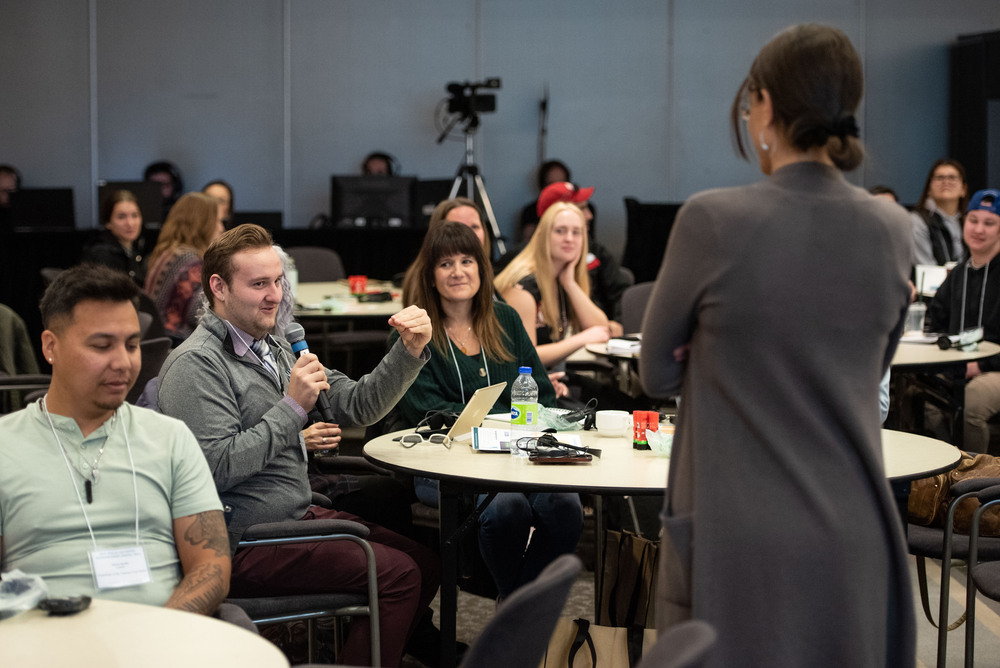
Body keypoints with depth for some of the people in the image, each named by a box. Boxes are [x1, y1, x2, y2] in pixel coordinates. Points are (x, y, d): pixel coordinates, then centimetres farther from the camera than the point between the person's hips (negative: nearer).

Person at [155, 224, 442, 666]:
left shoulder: (275, 349, 15)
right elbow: (219, 467, -22)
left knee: (424, 565, 6)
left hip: (300, 514, 9)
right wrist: (293, 407, -20)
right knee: (398, 575, -16)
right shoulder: (196, 364, -13)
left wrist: (409, 352, -2)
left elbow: (357, 407, 12)